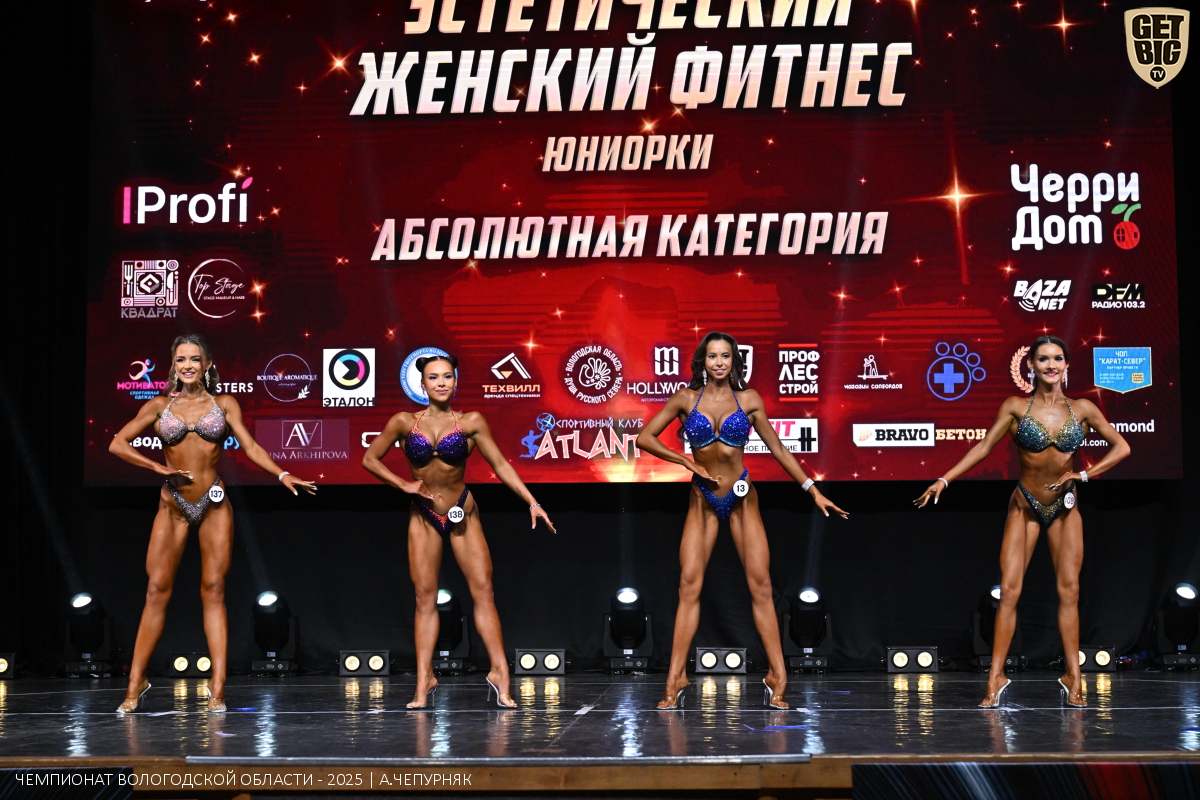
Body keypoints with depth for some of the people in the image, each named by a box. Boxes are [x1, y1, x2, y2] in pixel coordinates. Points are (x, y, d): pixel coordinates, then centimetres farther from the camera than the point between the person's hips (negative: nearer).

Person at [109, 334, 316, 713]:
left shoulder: (223, 404, 8)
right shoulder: (160, 406, 8)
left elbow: (250, 446, 0)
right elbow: (118, 444, 2)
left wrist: (282, 474, -15)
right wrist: (159, 468, -8)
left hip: (214, 504, 0)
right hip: (172, 505, 0)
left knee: (213, 590, -2)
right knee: (157, 590, -3)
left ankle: (217, 689, -3)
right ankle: (136, 683, 3)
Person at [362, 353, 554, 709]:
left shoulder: (470, 422, -4)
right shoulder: (404, 422, -2)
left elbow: (500, 465, -4)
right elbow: (370, 459, 5)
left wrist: (532, 502, -9)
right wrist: (403, 484, -6)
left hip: (462, 512, 0)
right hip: (423, 517, 1)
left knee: (483, 590, -6)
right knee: (425, 597, 0)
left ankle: (499, 672, -4)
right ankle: (424, 682, 1)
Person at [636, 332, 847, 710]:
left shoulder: (748, 399, 0)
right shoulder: (686, 398, 0)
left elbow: (777, 448, 5)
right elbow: (644, 437, 1)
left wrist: (814, 491, 4)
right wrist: (689, 463, -8)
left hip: (741, 498, 0)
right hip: (703, 501, 0)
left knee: (761, 585, -4)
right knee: (689, 584, -7)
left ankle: (776, 677, -1)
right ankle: (676, 679, -5)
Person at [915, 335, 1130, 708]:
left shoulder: (1082, 409, -2)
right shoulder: (1016, 407, -5)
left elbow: (1121, 447, 3)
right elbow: (984, 446, -2)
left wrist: (1084, 474, -8)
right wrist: (944, 480, -8)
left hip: (1065, 508, 1)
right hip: (1025, 505, -1)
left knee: (1069, 590, -1)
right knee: (1009, 589, -7)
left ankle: (1073, 678, 5)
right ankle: (996, 678, -4)